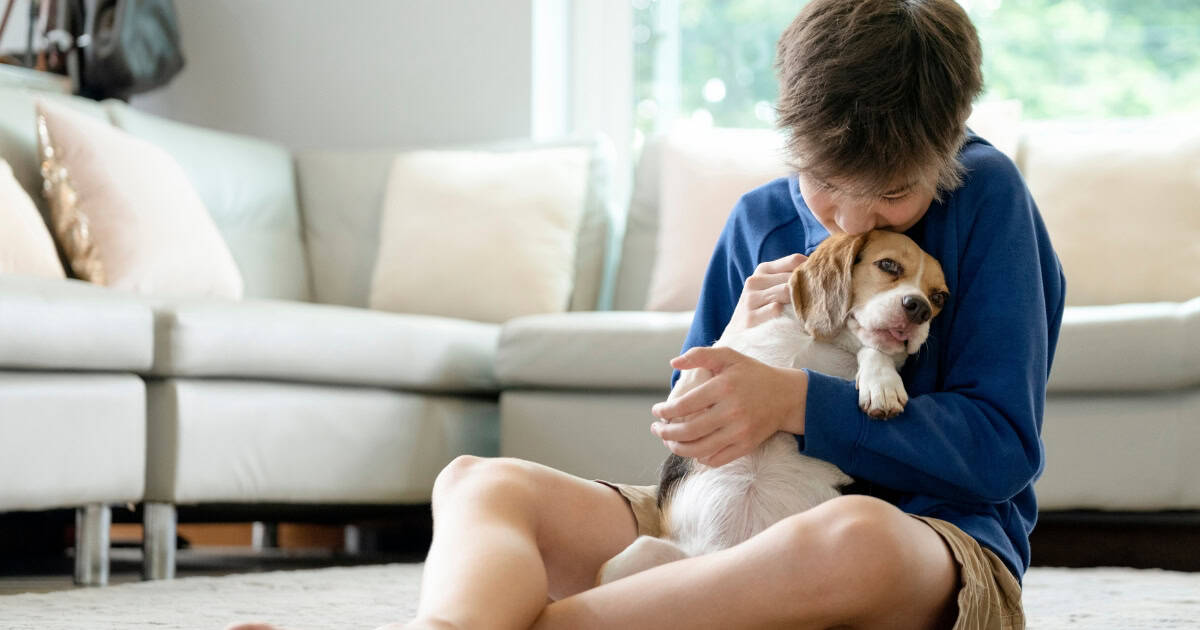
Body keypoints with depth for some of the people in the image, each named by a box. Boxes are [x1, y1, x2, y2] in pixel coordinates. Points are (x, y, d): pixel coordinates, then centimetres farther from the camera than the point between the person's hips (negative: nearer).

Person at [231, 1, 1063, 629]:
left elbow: (1002, 446, -10)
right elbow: (688, 430, 17)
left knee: (854, 537, -43)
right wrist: (736, 354, -6)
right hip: (741, 532, 5)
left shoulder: (987, 196, -4)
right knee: (480, 481, -12)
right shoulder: (761, 221, 10)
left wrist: (792, 400, -19)